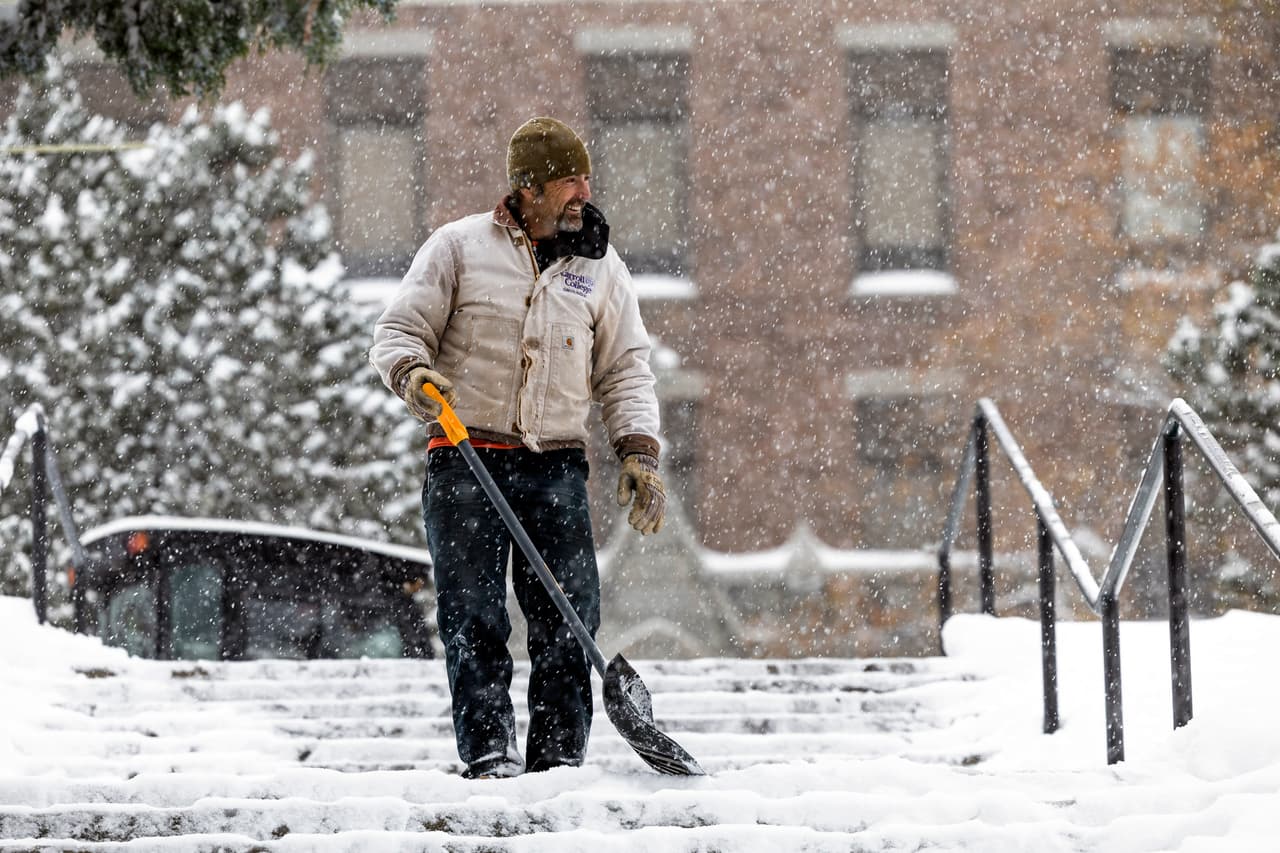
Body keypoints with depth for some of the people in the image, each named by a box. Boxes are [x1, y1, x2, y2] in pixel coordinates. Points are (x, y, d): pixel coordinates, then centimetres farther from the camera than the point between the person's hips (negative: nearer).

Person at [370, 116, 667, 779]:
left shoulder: (600, 266, 12)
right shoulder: (459, 246, 4)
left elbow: (625, 371, 13)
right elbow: (398, 331, 5)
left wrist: (638, 452, 0)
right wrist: (413, 374, -18)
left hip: (556, 467, 2)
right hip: (465, 460, -2)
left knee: (568, 618, -4)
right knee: (473, 617, -8)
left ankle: (558, 759, 1)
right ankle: (488, 754, -7)